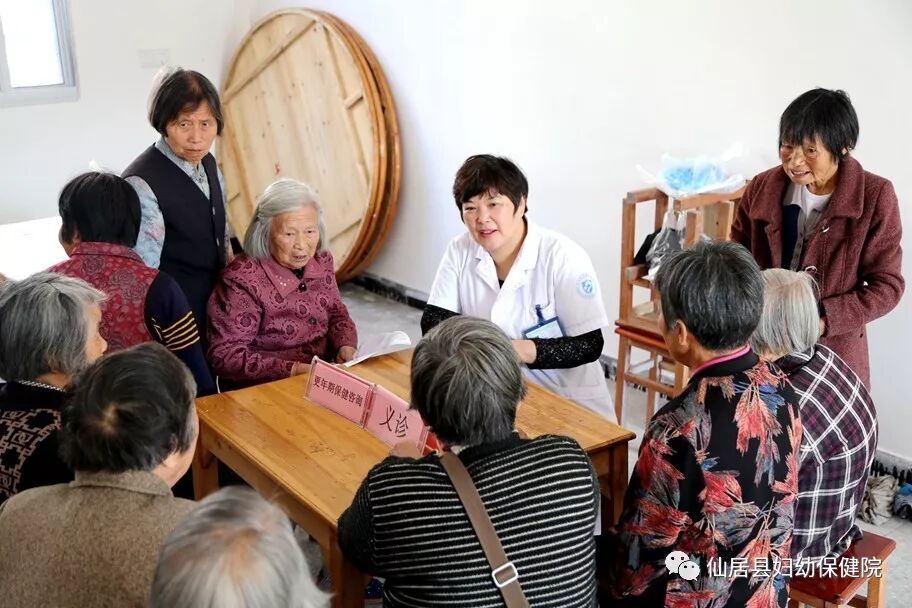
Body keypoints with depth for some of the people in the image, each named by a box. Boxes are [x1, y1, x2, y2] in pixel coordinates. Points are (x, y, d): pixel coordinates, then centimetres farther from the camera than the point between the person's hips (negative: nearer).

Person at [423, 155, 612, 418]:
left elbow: (590, 345, -13)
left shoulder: (564, 258, -14)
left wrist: (523, 350, -27)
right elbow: (432, 319, 1)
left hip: (573, 405, -4)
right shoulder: (460, 250, -1)